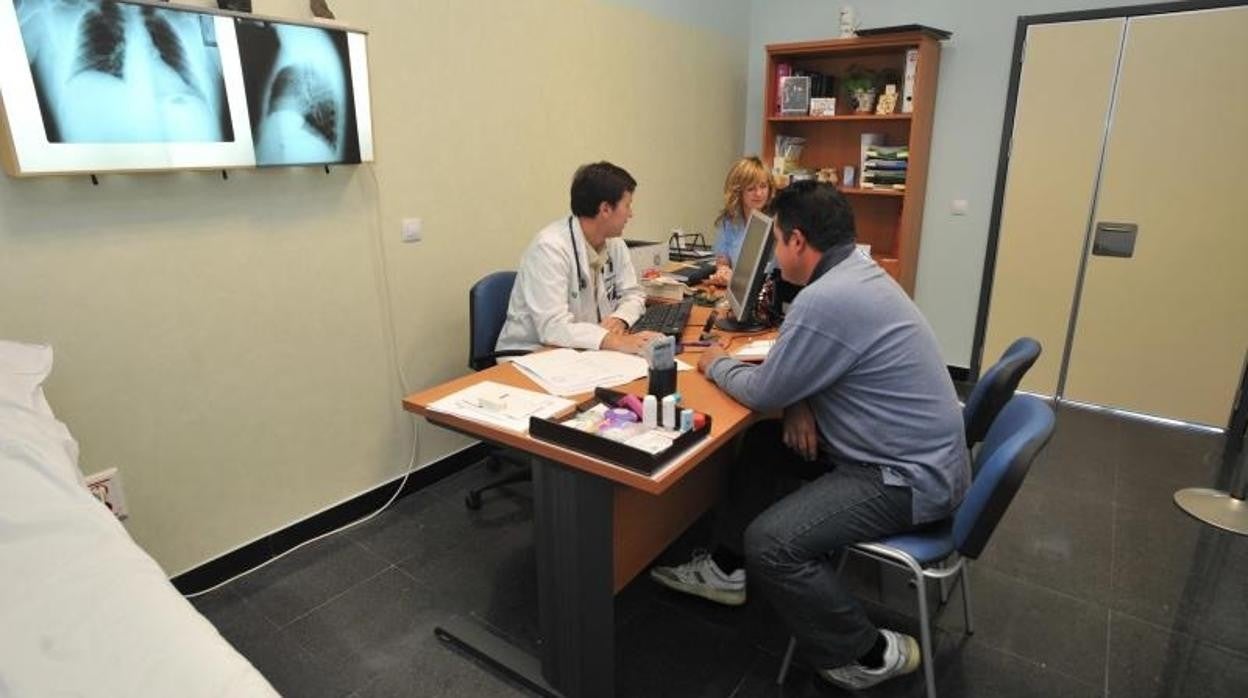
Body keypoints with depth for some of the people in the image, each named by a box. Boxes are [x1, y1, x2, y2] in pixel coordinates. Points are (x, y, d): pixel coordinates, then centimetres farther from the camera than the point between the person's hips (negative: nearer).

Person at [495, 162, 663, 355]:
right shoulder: (550, 247, -22)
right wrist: (618, 341, -41)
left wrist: (619, 320, -14)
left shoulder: (615, 243, 1)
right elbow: (553, 327, -30)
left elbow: (633, 294, 9)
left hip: (583, 352, 7)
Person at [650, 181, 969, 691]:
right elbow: (813, 363, 17)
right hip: (912, 449, 10)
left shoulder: (826, 299, -27)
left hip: (911, 476, -10)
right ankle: (726, 570, 27)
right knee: (764, 443, 14)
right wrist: (799, 404, -2)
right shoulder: (857, 273, 5)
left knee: (770, 542, -20)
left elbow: (764, 393, -16)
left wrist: (716, 365, 3)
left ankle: (870, 656, 4)